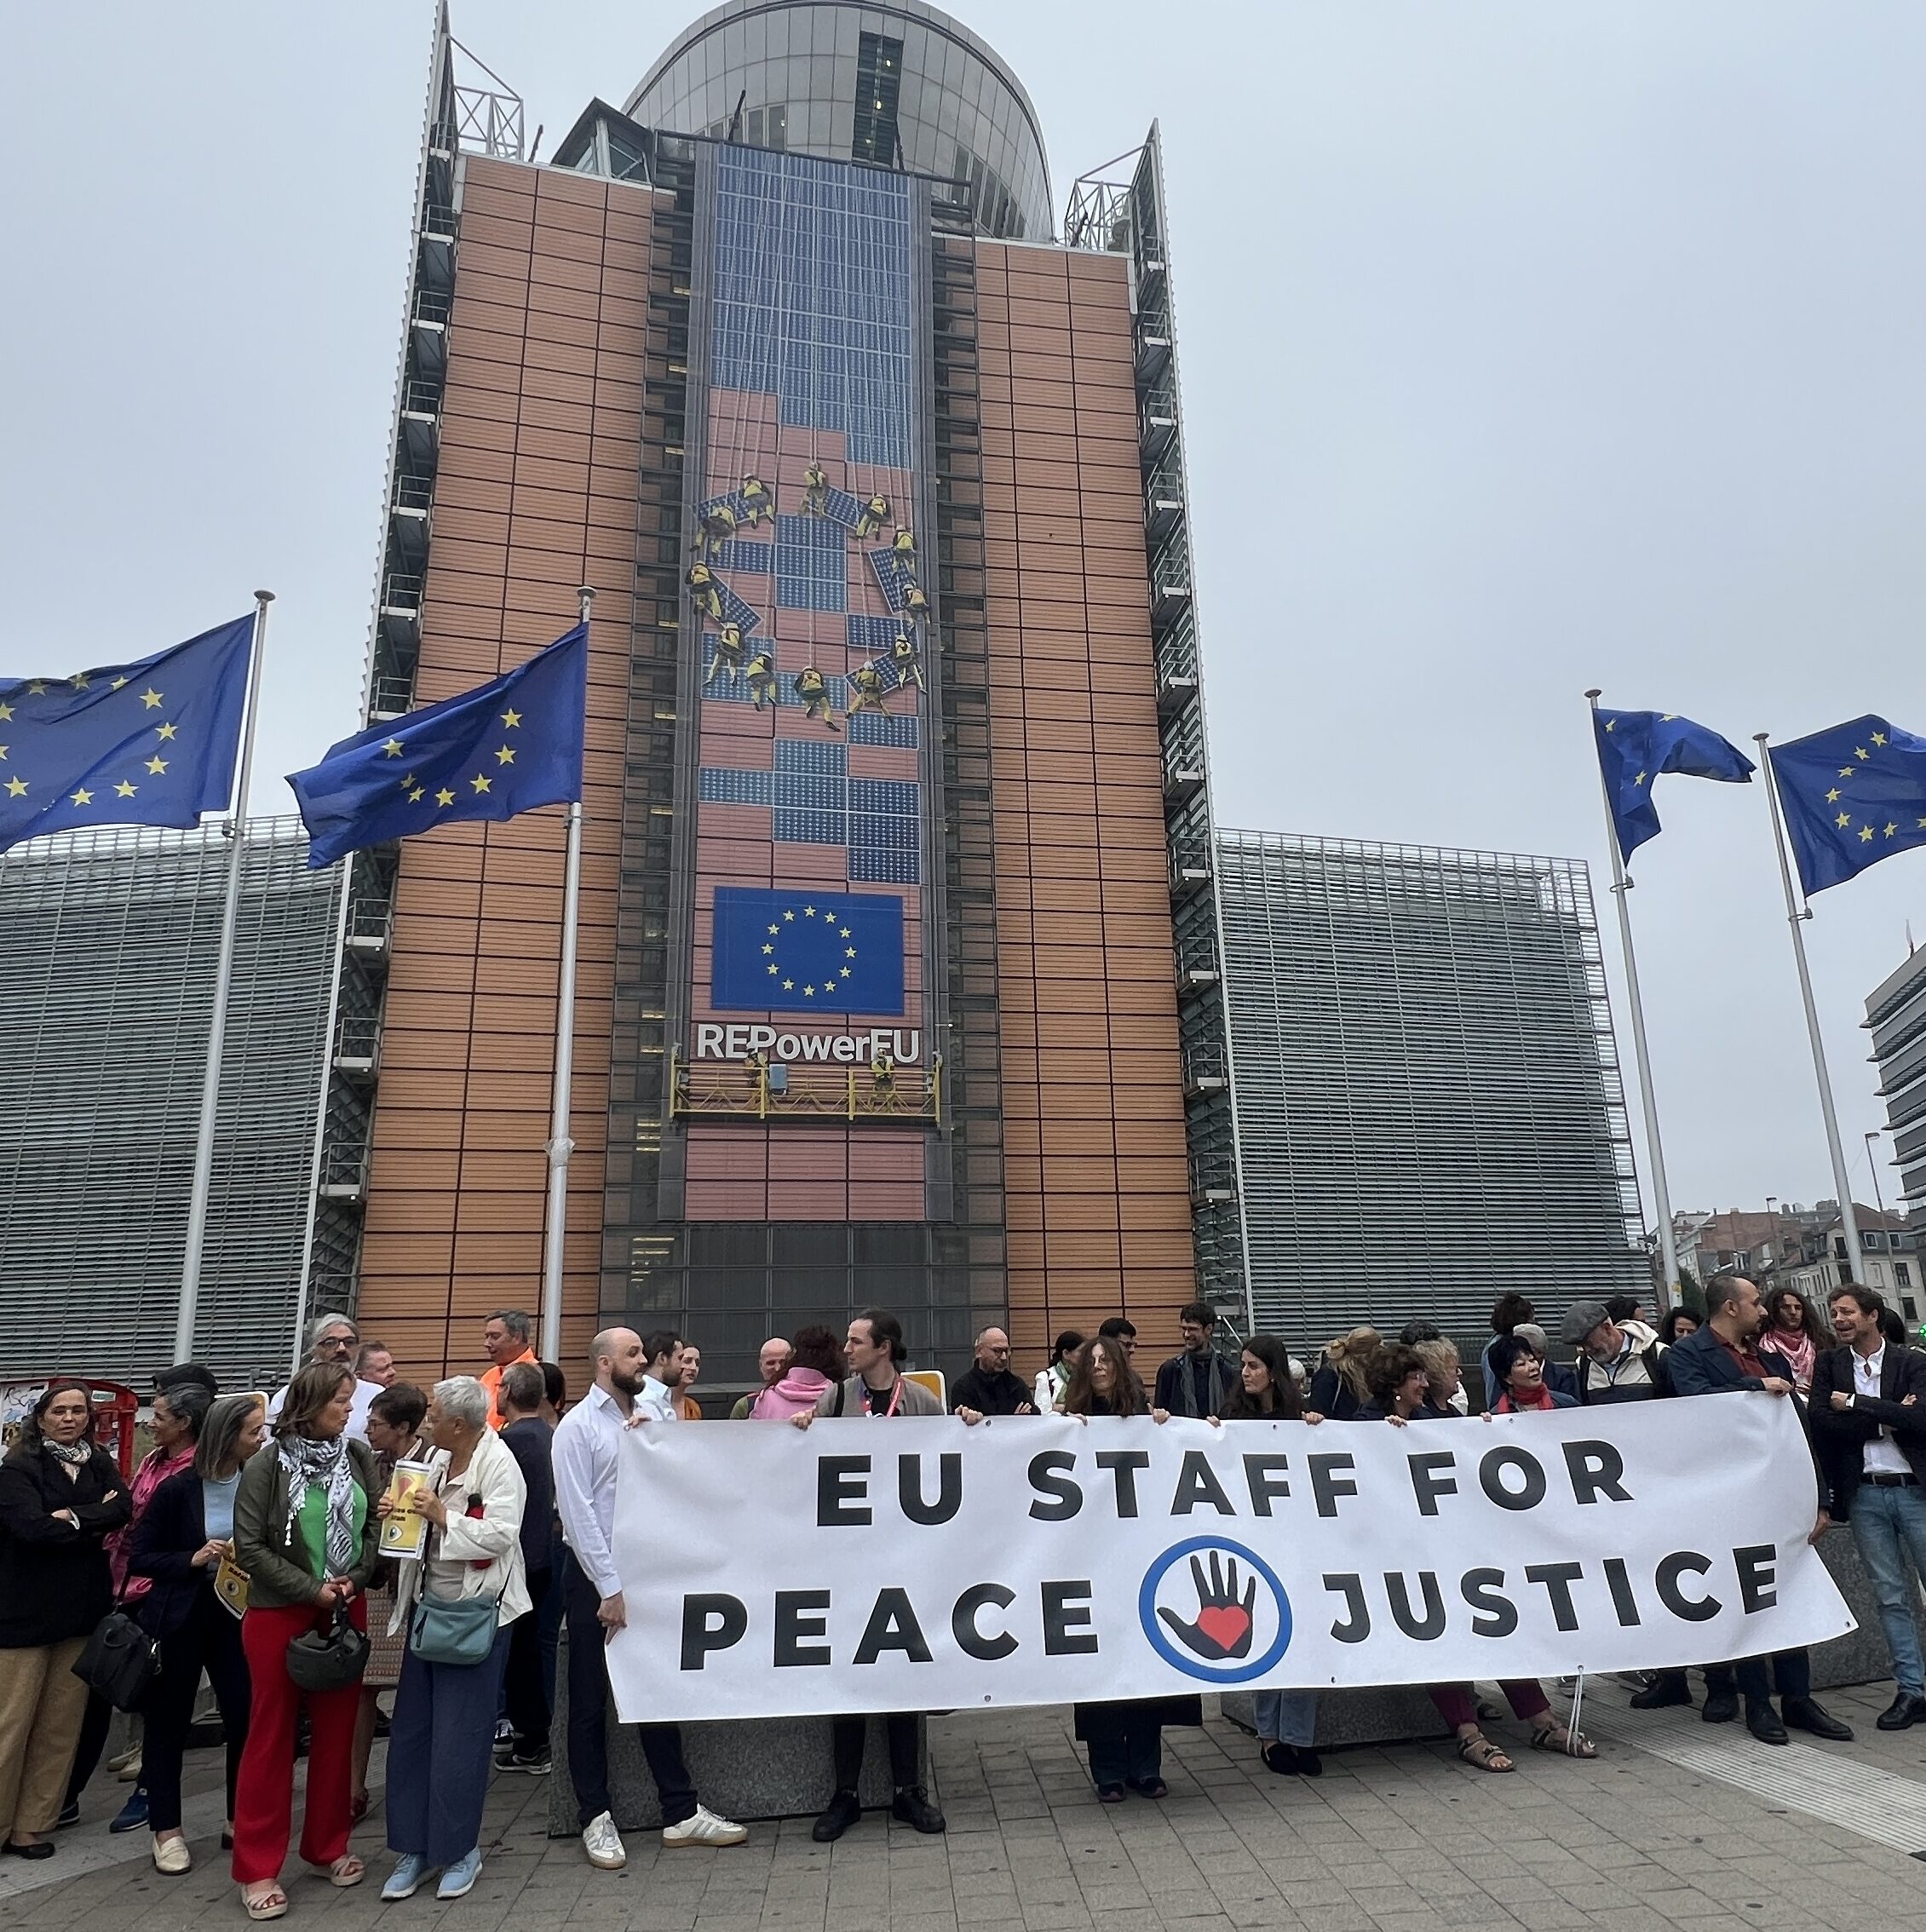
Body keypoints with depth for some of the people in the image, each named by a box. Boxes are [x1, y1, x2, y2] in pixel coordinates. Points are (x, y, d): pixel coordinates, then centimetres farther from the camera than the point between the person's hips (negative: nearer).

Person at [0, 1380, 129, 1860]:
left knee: (62, 1725, 7)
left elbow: (123, 1509, -6)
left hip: (82, 1611, 4)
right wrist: (95, 1522, -12)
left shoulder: (99, 1463, 9)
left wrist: (73, 1517, -17)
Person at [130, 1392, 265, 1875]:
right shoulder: (178, 1489, -12)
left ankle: (239, 1821, 20)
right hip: (179, 1618, -2)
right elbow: (139, 1557, -7)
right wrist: (194, 1559, -20)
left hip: (236, 1615, 2)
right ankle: (166, 1830, 25)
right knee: (169, 1723, 9)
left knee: (245, 1718, 2)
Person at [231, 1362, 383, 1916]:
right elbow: (250, 1547, -12)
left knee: (337, 1730, 12)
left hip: (347, 1611, 4)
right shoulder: (266, 1468, -11)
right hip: (278, 1613, -4)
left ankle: (328, 1846, 28)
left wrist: (354, 1579, -11)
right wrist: (313, 1590, -15)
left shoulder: (358, 1456, 0)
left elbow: (375, 1522, 3)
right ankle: (258, 1868, 18)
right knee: (271, 1735, 6)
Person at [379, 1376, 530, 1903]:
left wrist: (441, 1515, -23)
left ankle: (462, 1849, 19)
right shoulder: (437, 1456, 6)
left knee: (460, 1736, 2)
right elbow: (424, 1524, 16)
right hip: (428, 1606, 7)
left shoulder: (498, 1464, -16)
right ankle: (414, 1848, 25)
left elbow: (499, 1535, -24)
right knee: (411, 1729, 11)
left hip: (476, 1612, -7)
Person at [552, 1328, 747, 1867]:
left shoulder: (647, 1421, 7)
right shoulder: (578, 1426, -10)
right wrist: (610, 1589, -15)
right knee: (590, 1702, 8)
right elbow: (578, 1513, -15)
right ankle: (596, 1818, 21)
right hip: (593, 1578, -5)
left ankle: (681, 1812, 19)